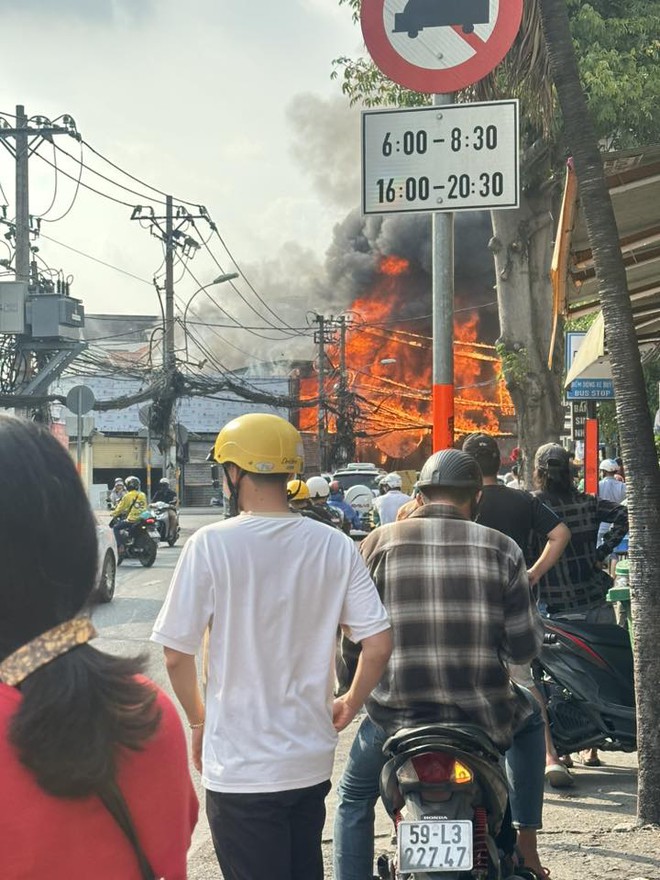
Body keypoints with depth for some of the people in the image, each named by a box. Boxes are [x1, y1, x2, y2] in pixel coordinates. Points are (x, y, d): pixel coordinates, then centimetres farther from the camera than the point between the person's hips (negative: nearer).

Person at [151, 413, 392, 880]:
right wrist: (351, 703, 13)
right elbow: (379, 643, -4)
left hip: (241, 769, -4)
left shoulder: (212, 544, -12)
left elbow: (177, 654, -11)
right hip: (312, 760, 4)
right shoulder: (335, 546, -2)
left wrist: (199, 720, 5)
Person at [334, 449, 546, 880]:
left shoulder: (379, 543, -2)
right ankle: (526, 844, 32)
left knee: (354, 799, 27)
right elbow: (525, 647, -1)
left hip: (397, 715, 0)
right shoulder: (502, 549, -2)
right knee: (530, 718, 35)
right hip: (483, 716, 1)